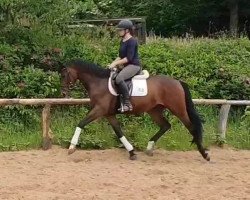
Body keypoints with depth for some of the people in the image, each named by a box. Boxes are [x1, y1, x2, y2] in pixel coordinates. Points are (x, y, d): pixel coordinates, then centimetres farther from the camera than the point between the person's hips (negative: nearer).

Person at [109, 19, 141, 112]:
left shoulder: (132, 41, -15)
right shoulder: (122, 41, 14)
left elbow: (129, 58, -21)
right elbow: (121, 56, 22)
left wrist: (115, 63, -19)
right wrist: (112, 64, 7)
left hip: (134, 65, -11)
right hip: (126, 66, 11)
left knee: (119, 78, -34)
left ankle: (127, 103, -34)